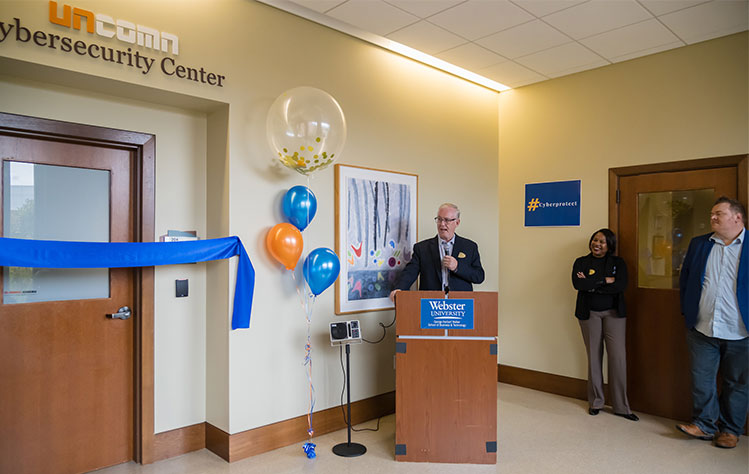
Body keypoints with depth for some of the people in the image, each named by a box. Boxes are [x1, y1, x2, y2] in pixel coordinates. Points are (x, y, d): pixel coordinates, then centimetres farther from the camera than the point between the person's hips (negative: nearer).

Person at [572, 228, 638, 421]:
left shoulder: (618, 263, 5)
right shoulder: (581, 262, 6)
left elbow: (621, 285, -12)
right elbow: (577, 284, -13)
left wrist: (591, 285, -13)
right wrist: (604, 280, -13)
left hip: (613, 313, 0)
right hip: (589, 313, 0)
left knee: (618, 357, -5)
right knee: (594, 357, 5)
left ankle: (621, 406, 6)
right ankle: (595, 402, 18)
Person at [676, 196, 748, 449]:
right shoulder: (698, 244, 8)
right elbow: (685, 279, 14)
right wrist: (687, 312, 9)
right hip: (702, 330, 3)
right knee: (701, 379, 8)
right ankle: (704, 424, 21)